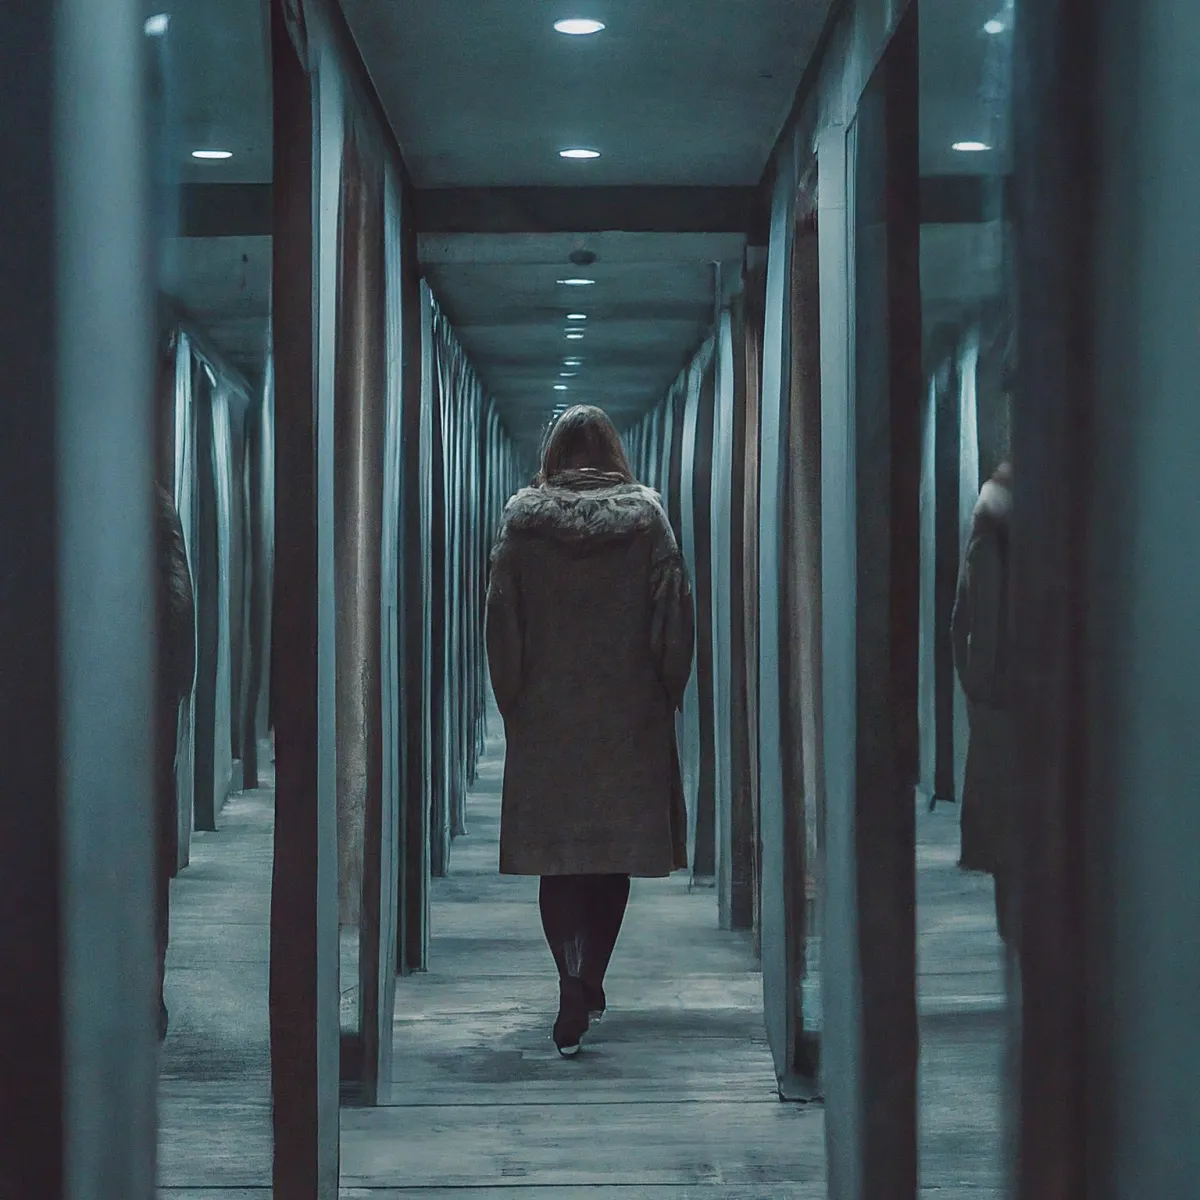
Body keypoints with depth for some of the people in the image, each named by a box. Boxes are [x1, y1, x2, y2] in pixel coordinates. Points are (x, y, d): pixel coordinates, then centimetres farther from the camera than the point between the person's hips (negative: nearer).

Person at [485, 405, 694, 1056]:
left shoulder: (523, 515, -1)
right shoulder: (646, 512, -2)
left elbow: (501, 617, -1)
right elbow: (676, 615, -3)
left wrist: (511, 700, 7)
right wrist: (667, 695, 7)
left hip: (546, 715, 0)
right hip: (628, 714, 1)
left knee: (556, 853, 1)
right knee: (616, 852, 12)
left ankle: (573, 985, -17)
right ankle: (592, 982, 18)